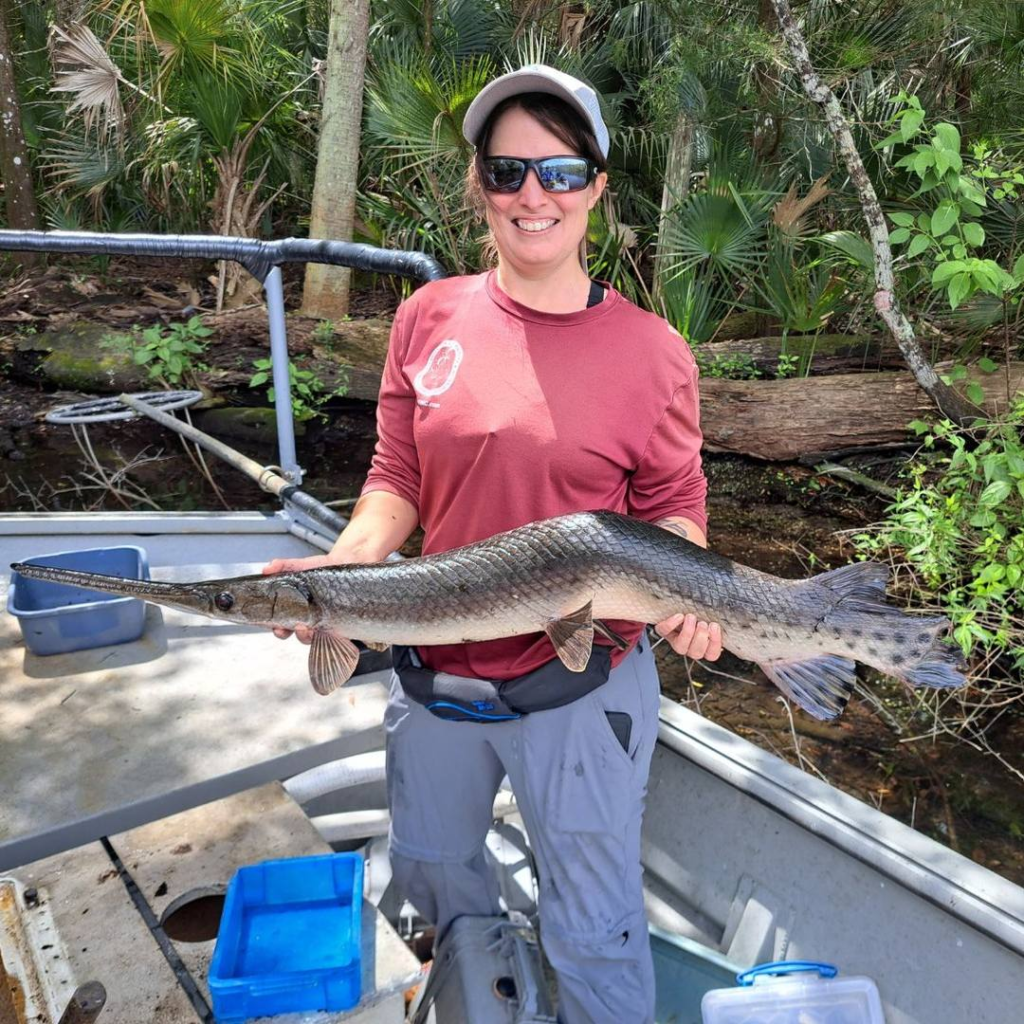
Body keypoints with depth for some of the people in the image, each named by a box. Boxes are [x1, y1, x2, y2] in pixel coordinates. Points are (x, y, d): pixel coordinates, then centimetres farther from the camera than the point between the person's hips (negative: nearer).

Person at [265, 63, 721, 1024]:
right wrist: (344, 562, -16)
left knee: (594, 931, 13)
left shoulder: (651, 351, -10)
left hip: (583, 683, -4)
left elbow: (672, 508, -2)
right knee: (429, 863, 31)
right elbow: (398, 477, 2)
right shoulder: (429, 317, -3)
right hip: (437, 668, 5)